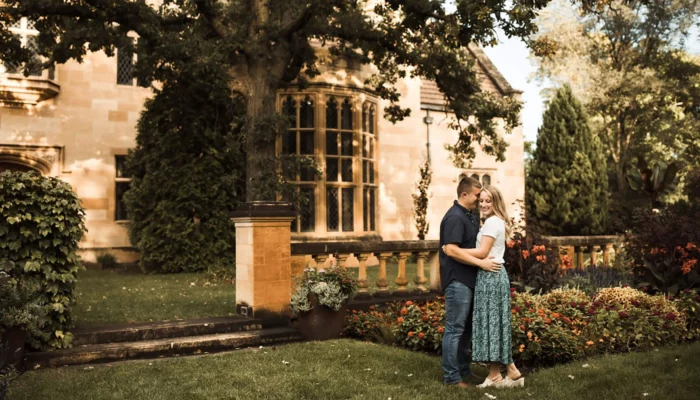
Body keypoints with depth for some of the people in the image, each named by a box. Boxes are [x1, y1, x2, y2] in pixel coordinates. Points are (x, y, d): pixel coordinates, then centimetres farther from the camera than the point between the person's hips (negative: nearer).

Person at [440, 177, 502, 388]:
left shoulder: (469, 216, 15)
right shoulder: (455, 217, -16)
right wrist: (481, 263, -23)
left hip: (468, 280, 10)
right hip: (457, 281, -10)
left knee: (465, 328, 16)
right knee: (455, 329, -3)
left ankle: (463, 371, 26)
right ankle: (451, 377, 4)